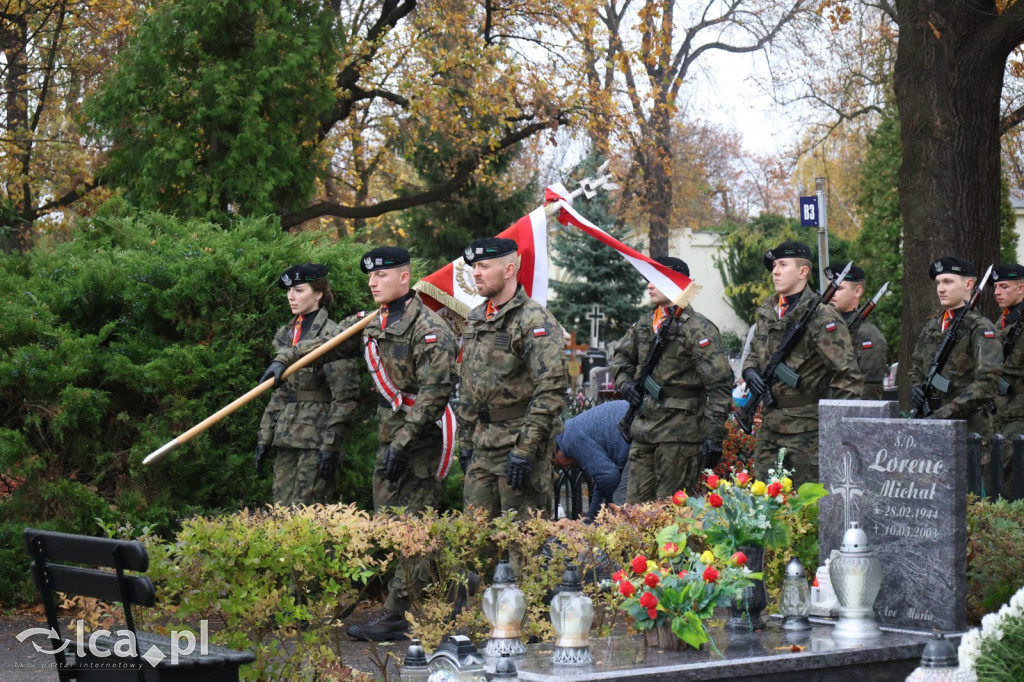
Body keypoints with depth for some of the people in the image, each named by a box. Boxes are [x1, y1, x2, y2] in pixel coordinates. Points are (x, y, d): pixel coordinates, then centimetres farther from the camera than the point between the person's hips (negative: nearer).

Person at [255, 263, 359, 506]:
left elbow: (345, 397, -12)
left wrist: (331, 445, -16)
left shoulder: (331, 335, -8)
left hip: (316, 437, -8)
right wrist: (264, 438, 14)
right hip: (287, 438, 8)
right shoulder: (285, 335, 15)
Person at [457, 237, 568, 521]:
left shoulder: (535, 321, -12)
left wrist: (525, 450, -21)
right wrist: (465, 441, 18)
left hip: (521, 441, -8)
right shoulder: (475, 320, 15)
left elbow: (552, 390, -19)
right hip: (483, 444, 8)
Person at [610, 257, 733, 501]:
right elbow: (622, 356, 31)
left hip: (680, 433, -7)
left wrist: (714, 436, -19)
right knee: (635, 507, 9)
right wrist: (624, 382, 9)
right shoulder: (644, 324, 12)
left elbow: (720, 384, -15)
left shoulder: (698, 329, -11)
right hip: (644, 426, 7)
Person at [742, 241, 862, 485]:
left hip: (806, 428, -7)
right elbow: (754, 352, 28)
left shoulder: (821, 317, -11)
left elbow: (847, 374, -13)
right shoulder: (766, 312, 12)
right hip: (769, 424, 7)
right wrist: (750, 370, 4)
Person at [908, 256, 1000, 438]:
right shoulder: (931, 326, 16)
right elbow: (916, 367, 28)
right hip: (930, 426, 6)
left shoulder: (982, 329, -5)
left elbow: (987, 383, -14)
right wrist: (916, 386, 5)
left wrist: (949, 410, -20)